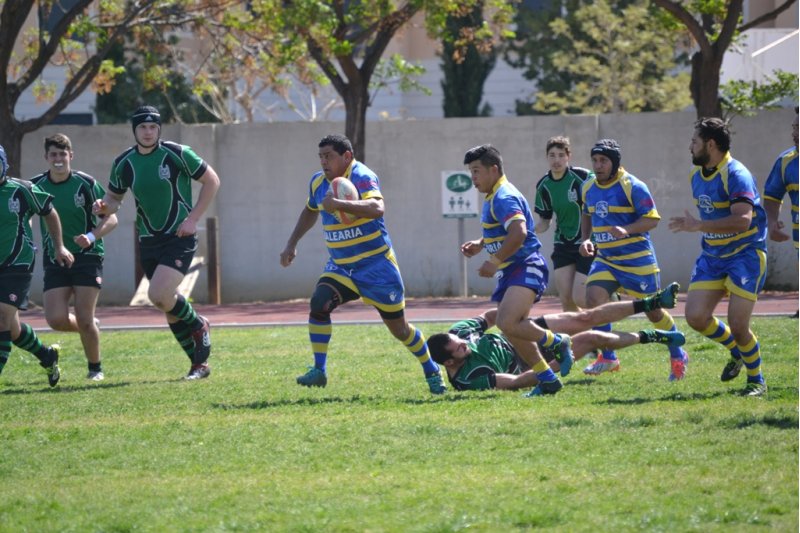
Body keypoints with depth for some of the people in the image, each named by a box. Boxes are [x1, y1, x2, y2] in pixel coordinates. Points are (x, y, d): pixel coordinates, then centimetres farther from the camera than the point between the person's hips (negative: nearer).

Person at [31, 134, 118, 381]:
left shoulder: (86, 184, -7)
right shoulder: (36, 186, 0)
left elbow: (110, 218, -5)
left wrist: (91, 236, -22)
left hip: (87, 256, -3)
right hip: (54, 260, 3)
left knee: (84, 321, -9)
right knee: (56, 319, -10)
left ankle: (95, 368, 14)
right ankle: (89, 326, 23)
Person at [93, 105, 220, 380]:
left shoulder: (176, 154, -11)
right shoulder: (124, 163, 2)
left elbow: (211, 180, -4)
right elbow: (114, 197, 15)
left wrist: (193, 218, -10)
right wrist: (104, 206, -9)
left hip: (179, 237, -5)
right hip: (149, 242, 5)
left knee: (158, 295, -21)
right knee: (169, 305, 8)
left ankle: (199, 325, 7)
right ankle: (199, 364, 20)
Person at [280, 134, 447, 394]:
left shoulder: (362, 177, -19)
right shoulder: (318, 182, 4)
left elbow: (376, 208, -39)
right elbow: (310, 212, 26)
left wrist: (339, 204, -47)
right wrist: (292, 244, 20)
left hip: (376, 265, -5)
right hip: (340, 267, 6)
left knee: (399, 328, 3)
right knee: (318, 303, -22)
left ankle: (432, 372, 25)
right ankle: (319, 370, -15)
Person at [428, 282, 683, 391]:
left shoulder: (457, 332, -19)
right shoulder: (469, 379, -37)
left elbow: (488, 317, 1)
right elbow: (516, 381, -34)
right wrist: (558, 364, -34)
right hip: (527, 361, -6)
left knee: (586, 318, -4)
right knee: (591, 338, -11)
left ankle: (652, 302, 12)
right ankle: (649, 337, 16)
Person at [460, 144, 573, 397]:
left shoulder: (504, 198, -16)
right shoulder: (493, 198, 18)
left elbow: (518, 234, -29)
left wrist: (494, 262, -23)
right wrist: (480, 244, 18)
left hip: (526, 267, -11)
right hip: (510, 271, 11)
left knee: (508, 323, -27)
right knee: (512, 330, 8)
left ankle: (558, 343, -6)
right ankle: (547, 380, 15)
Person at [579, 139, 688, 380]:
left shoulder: (632, 186, -14)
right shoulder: (588, 188, 6)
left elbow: (652, 219, -15)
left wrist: (626, 230, -31)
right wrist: (586, 240, 6)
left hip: (637, 260, -5)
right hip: (605, 258, 5)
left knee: (653, 311, 4)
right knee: (593, 297, -16)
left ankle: (678, 357, 25)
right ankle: (607, 358, -5)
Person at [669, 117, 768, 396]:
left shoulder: (736, 175, -20)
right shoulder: (696, 175, 7)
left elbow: (742, 220, -33)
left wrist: (699, 226, -36)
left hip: (746, 254, -8)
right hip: (712, 256, 8)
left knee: (737, 325, -13)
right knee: (696, 317, -5)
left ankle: (756, 380, 11)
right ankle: (737, 351, 23)